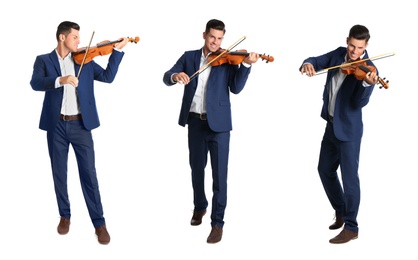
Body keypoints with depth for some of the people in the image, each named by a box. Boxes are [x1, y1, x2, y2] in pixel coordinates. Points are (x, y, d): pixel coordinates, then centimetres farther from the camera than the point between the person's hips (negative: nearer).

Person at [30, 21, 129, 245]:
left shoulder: (84, 60, 9)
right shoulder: (44, 60, 2)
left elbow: (108, 77, 2)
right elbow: (35, 83, -16)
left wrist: (117, 50, -5)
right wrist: (60, 80, -32)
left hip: (80, 125, 0)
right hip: (56, 125, 0)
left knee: (89, 174, 0)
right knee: (59, 173, 10)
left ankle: (99, 223, 6)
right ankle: (65, 216, 28)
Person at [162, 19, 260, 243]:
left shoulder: (228, 60, 2)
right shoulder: (189, 57, 7)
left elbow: (236, 88, -9)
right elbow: (166, 78, -2)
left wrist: (246, 64, -22)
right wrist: (176, 76, -25)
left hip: (218, 123, -3)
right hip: (195, 121, 3)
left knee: (220, 173, -5)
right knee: (196, 168, 17)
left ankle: (217, 223, 3)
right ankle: (199, 206, 40)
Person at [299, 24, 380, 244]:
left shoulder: (367, 69, -16)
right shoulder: (338, 54, 3)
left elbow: (359, 103, -25)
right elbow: (318, 61, 1)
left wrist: (367, 84, -45)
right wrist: (308, 64, -23)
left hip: (348, 129, -7)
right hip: (331, 125, 7)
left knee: (349, 177, -4)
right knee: (325, 170, 18)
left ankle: (351, 227, 6)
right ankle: (341, 212, 36)